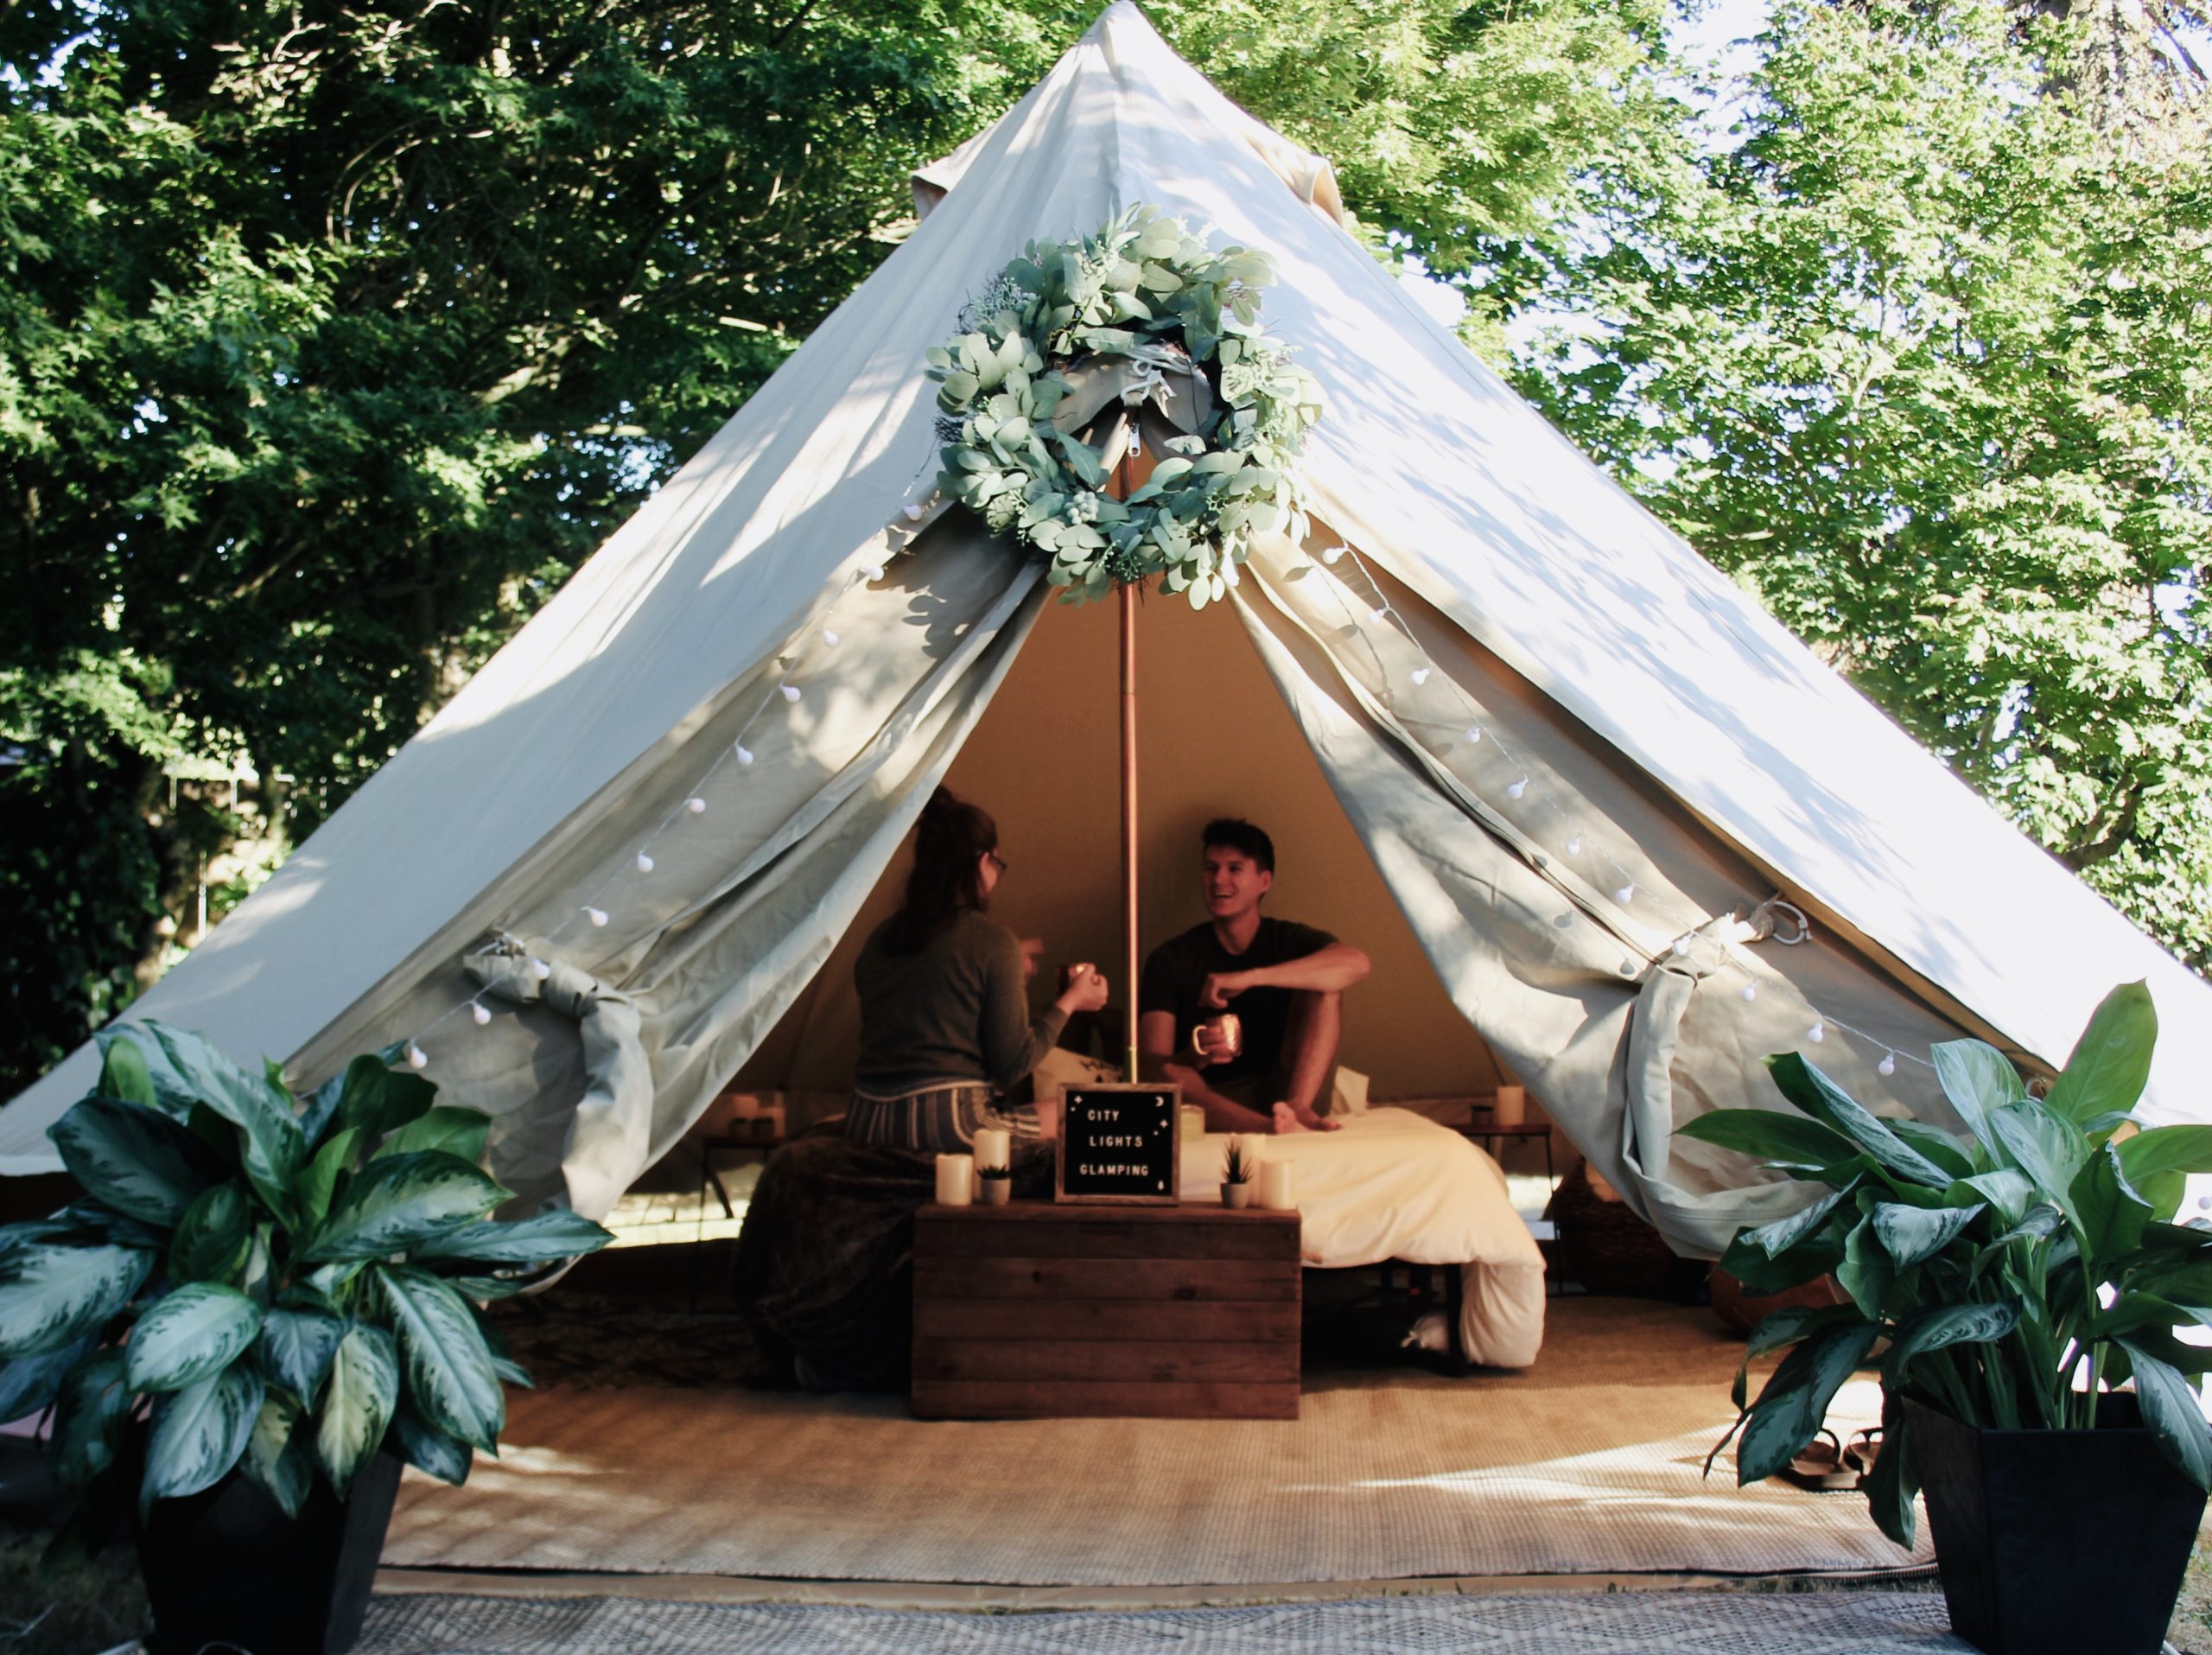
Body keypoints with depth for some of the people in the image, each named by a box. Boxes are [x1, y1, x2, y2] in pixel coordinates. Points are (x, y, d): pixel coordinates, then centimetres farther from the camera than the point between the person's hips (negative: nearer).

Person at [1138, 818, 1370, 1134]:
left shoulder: (1288, 940, 5)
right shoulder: (1170, 959, 5)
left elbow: (1356, 963, -20)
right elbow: (1152, 1060, -6)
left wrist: (1250, 977, -28)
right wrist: (1193, 1060, -32)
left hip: (1283, 1091, 1)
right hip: (1213, 1104, -1)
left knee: (1323, 984, -14)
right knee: (1167, 1075, -32)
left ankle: (1297, 1108, -33)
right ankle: (1274, 1128, -53)